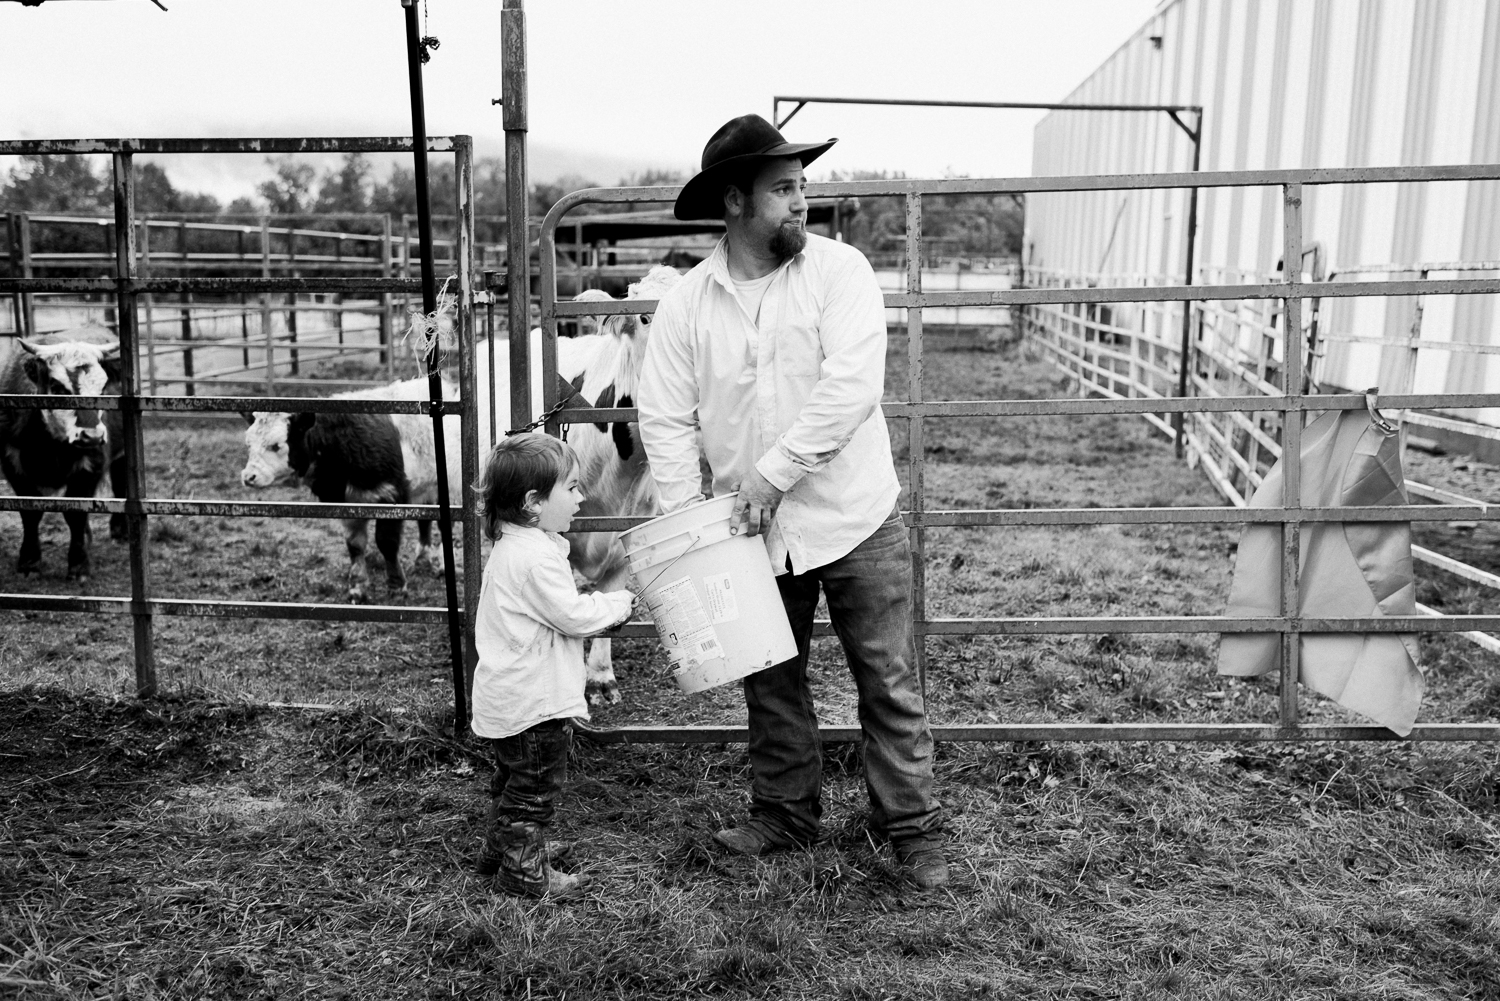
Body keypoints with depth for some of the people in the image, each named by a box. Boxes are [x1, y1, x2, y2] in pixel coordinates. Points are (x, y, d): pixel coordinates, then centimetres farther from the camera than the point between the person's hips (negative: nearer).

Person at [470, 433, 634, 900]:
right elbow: (574, 616, -23)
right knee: (535, 787, 6)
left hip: (506, 698, 11)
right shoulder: (537, 557, -26)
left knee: (513, 779, 25)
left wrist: (600, 604, 8)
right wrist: (618, 602, -7)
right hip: (532, 700, -10)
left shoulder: (511, 546, 8)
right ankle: (524, 870, 18)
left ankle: (498, 850, 41)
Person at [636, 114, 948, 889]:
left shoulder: (839, 270, -8)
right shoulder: (687, 303, 0)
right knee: (771, 683, 16)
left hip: (854, 520, -3)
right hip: (756, 532, 3)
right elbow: (664, 417, -1)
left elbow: (852, 387, -19)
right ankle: (784, 812, 35)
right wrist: (688, 522, -9)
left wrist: (773, 472, -20)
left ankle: (912, 829, 20)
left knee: (889, 682, 4)